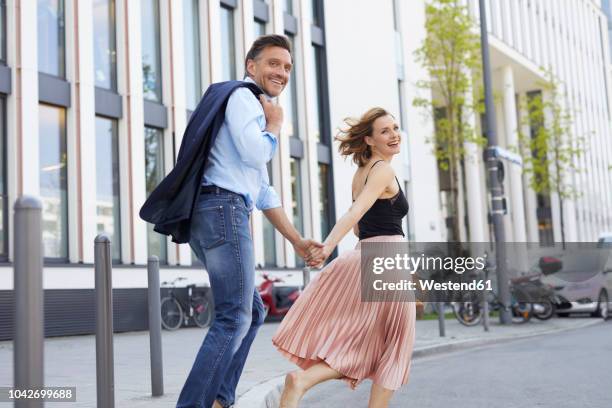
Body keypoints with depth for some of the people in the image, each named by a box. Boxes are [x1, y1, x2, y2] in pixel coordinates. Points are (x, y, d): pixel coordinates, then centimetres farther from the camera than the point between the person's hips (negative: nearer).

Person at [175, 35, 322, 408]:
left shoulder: (254, 110, 29)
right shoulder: (242, 97, 0)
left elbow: (264, 193, 29)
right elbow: (254, 153, -18)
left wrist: (297, 240, 26)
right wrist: (275, 124, 3)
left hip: (218, 214, 10)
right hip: (224, 208, -10)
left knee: (252, 311, 16)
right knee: (234, 318, -13)